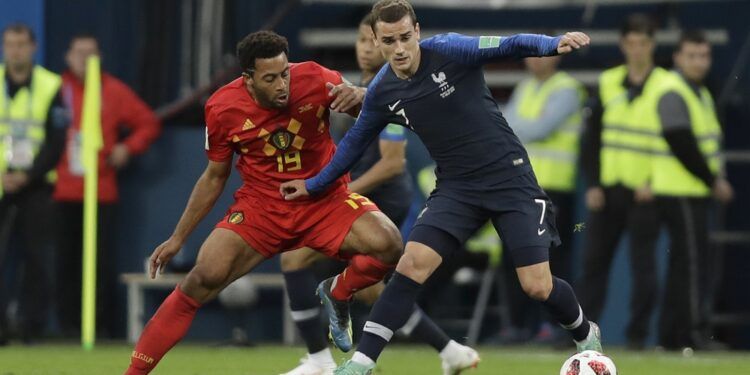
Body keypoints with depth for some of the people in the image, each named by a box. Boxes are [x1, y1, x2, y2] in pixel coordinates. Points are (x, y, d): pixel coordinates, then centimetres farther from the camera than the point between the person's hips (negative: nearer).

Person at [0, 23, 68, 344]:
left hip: (36, 184, 0)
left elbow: (56, 142, -1)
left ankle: (33, 326, 8)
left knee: (36, 258, 0)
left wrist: (27, 175, -11)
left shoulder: (51, 87, 2)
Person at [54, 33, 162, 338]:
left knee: (103, 261, -4)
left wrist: (128, 148, -2)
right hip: (64, 192, 0)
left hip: (102, 192, 0)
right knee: (67, 261, 2)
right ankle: (68, 323, 8)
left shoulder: (114, 91, 5)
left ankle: (103, 325, 1)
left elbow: (149, 123, 11)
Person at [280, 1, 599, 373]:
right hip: (456, 186, 3)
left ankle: (585, 335, 26)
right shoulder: (382, 93, -2)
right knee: (412, 263, -16)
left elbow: (511, 45, -25)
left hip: (509, 178, -3)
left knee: (537, 286, -6)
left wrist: (554, 44, -44)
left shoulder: (448, 51, -15)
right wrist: (314, 185, 23)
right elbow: (355, 141, 16)